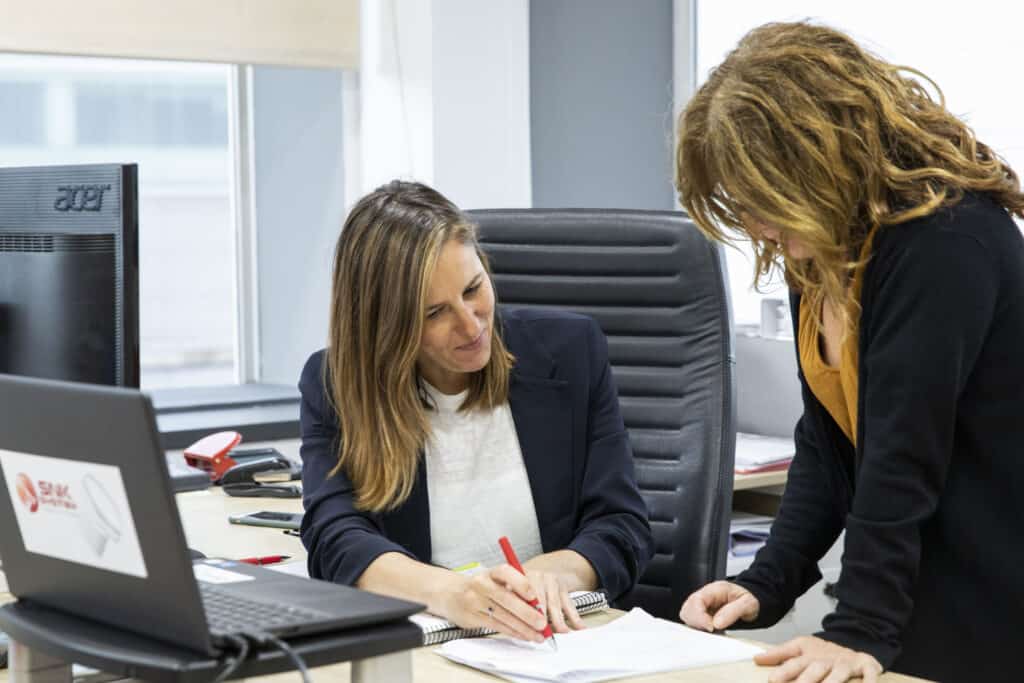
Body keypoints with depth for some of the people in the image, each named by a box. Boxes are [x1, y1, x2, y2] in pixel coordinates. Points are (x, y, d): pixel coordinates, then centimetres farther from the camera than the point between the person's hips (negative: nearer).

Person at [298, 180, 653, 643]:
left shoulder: (572, 350, 1)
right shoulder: (334, 387, -2)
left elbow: (624, 527, -1)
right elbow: (336, 541, -16)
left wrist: (553, 571, -24)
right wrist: (446, 591, -36)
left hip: (554, 645, 2)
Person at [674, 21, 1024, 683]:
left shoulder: (946, 238, -20)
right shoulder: (820, 254, 5)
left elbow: (904, 451, -25)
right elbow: (827, 442, 6)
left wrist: (860, 630, -26)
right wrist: (767, 585, -3)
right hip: (915, 598, 7)